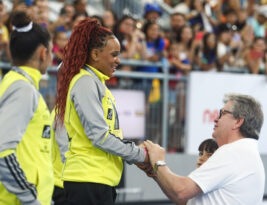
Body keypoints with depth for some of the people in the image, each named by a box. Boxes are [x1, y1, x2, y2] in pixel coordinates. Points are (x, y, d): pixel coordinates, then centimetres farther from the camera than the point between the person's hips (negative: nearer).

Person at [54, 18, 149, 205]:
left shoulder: (98, 83, 18)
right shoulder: (85, 82, -10)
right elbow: (99, 136, -17)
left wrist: (136, 156, 7)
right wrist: (139, 155, -8)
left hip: (101, 179, 9)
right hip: (89, 179, -9)